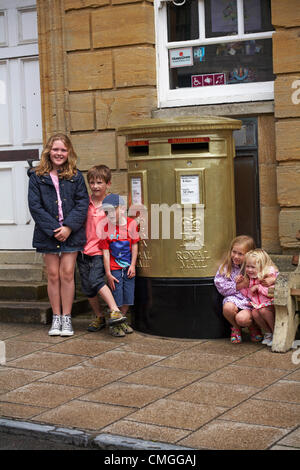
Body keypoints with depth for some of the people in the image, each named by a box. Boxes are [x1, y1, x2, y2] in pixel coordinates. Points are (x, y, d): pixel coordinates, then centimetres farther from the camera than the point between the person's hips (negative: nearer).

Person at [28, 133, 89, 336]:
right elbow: (35, 206, -4)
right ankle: (56, 318, 14)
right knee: (53, 275, 5)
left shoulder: (76, 176, 3)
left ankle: (66, 318, 8)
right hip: (48, 233, 0)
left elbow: (82, 203, -2)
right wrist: (54, 229, -12)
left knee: (67, 274, -1)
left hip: (71, 233, 0)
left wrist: (69, 227, -14)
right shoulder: (37, 176, 1)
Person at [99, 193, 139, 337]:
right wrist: (108, 273, -10)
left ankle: (122, 321, 25)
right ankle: (114, 325, 12)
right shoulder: (106, 228, -6)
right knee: (117, 296, -2)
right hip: (114, 268, -2)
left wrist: (132, 266, -3)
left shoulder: (131, 224, -3)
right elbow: (106, 252, -6)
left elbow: (134, 246, 1)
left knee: (128, 296, 7)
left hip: (128, 268, 2)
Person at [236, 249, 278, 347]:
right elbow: (247, 294, 16)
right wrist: (239, 284, 1)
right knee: (255, 313, -23)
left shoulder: (270, 276, -16)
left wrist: (258, 287, -21)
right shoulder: (249, 279, 6)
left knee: (263, 310, -32)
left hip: (271, 303, -6)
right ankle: (268, 332, -1)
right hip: (258, 303, 6)